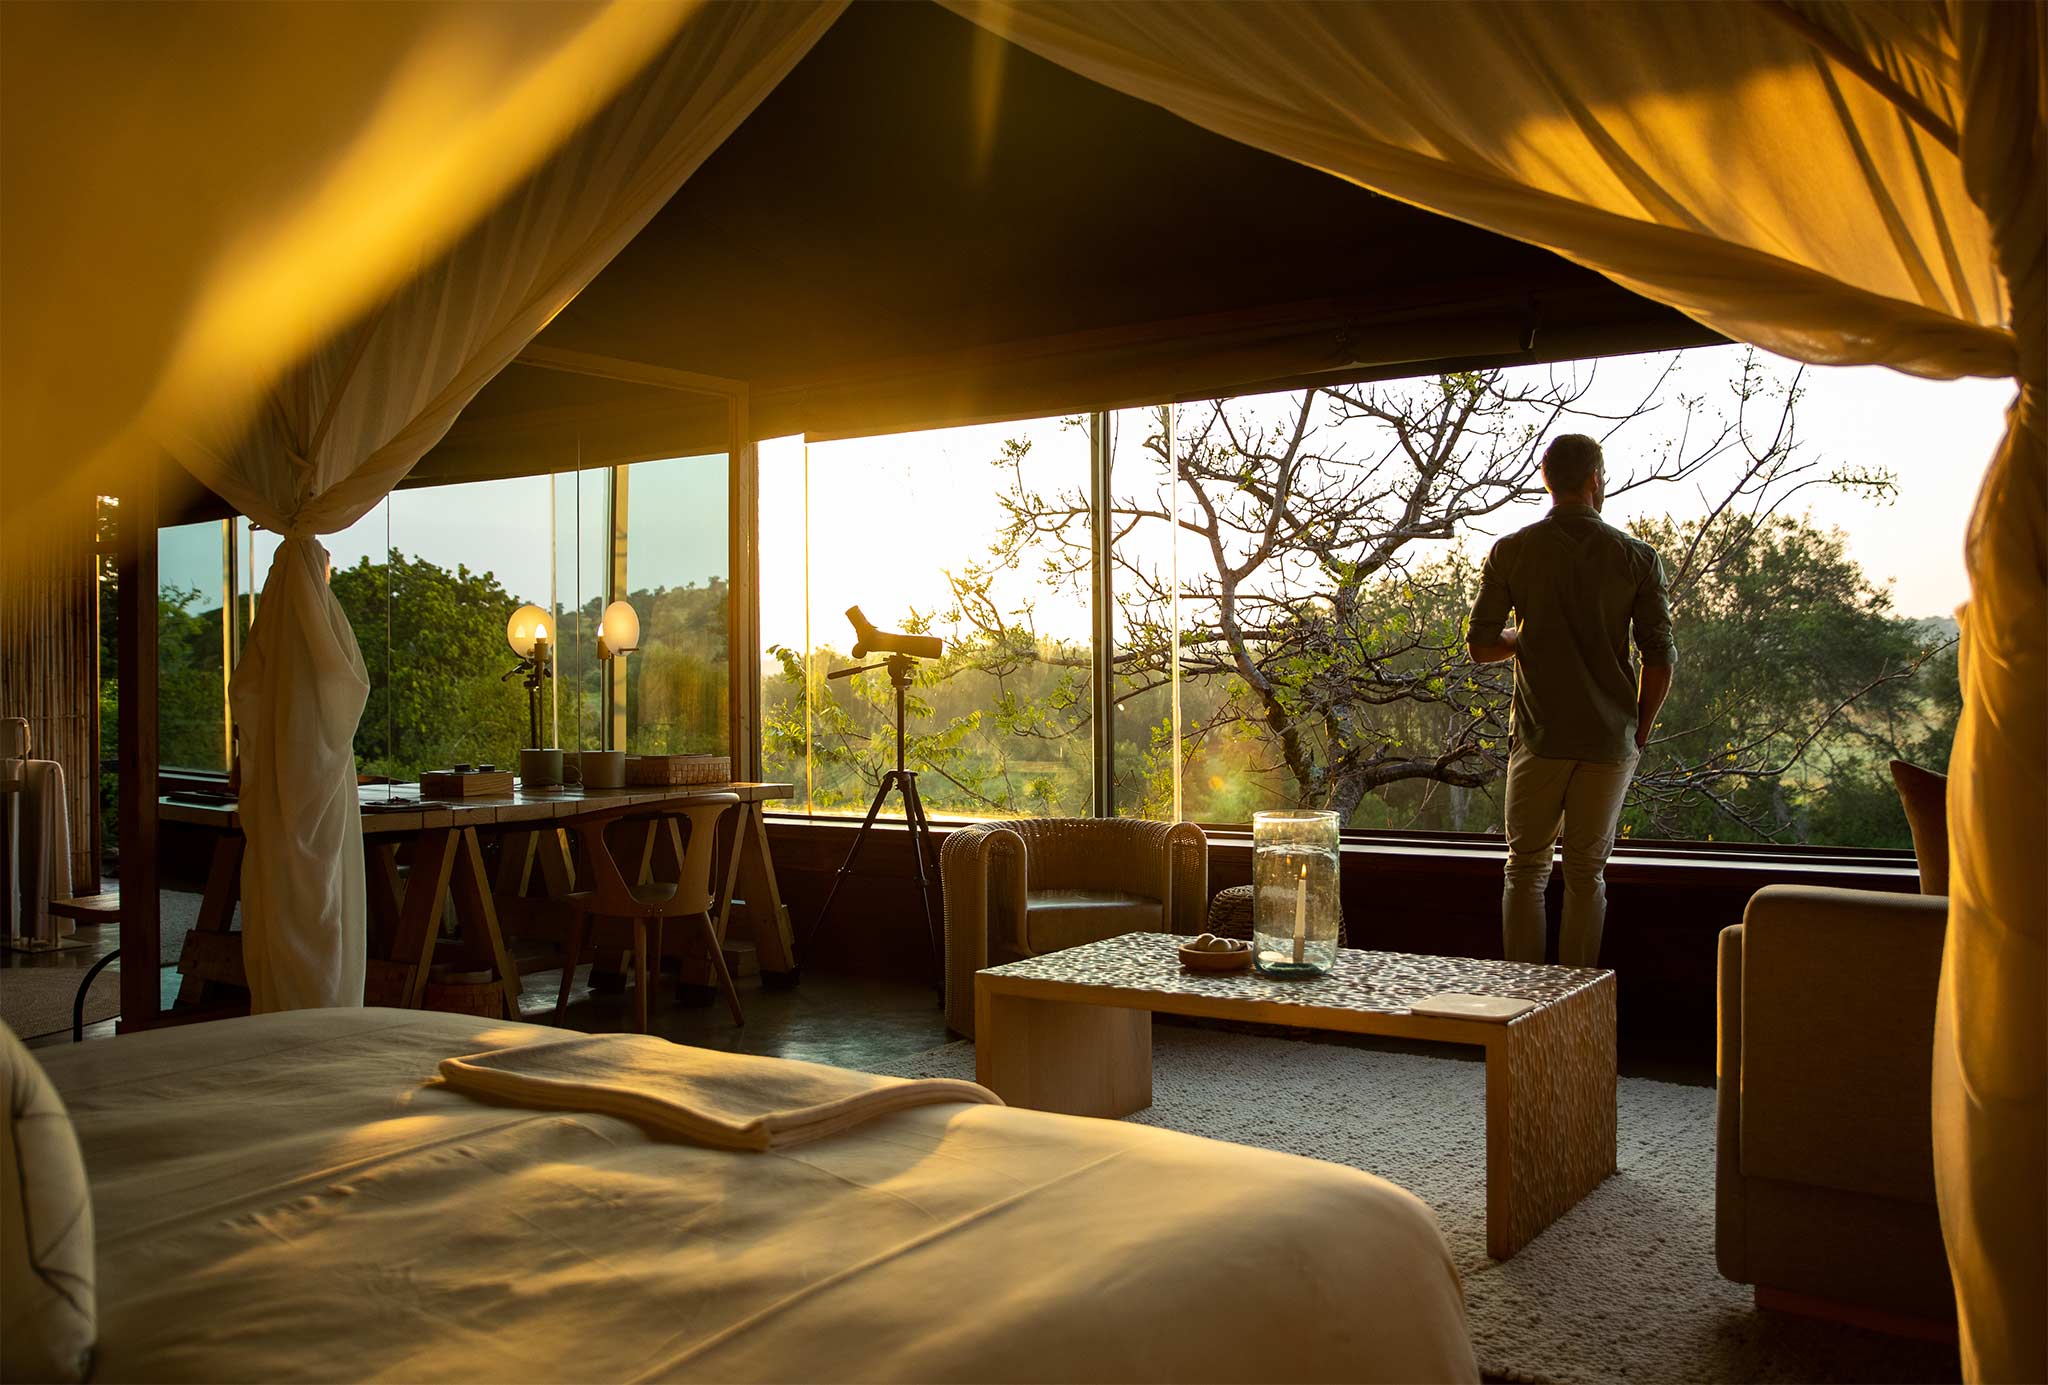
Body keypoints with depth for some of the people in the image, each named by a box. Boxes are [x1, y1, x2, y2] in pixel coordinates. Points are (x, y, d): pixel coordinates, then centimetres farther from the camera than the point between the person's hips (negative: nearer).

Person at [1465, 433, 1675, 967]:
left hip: (1540, 736, 0)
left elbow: (1480, 646, 0)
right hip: (1610, 741, 0)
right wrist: (1640, 730, 10)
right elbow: (1660, 658, -3)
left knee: (1526, 869, 9)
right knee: (1587, 873, 9)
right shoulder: (1637, 557, -1)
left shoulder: (1511, 551, -1)